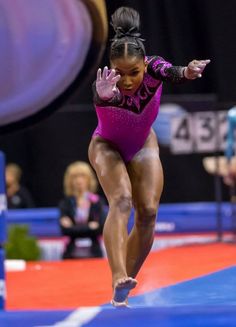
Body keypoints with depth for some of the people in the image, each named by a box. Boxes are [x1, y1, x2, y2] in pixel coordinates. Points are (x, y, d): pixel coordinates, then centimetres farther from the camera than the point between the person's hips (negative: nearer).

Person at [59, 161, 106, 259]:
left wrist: (74, 228, -8)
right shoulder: (66, 203, 6)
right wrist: (89, 227, -10)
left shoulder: (97, 202, 6)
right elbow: (65, 229, -8)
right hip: (72, 254, 0)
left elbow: (101, 228, -6)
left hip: (93, 252, 0)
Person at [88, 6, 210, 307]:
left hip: (143, 146, 3)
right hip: (108, 146, -3)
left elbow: (171, 73, -55)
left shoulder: (153, 69, -32)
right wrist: (105, 95, -87)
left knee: (148, 212, -7)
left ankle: (123, 293, 6)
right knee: (121, 200, -27)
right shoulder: (107, 89, -38)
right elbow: (105, 95, -62)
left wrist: (186, 73, -79)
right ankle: (119, 279, -42)